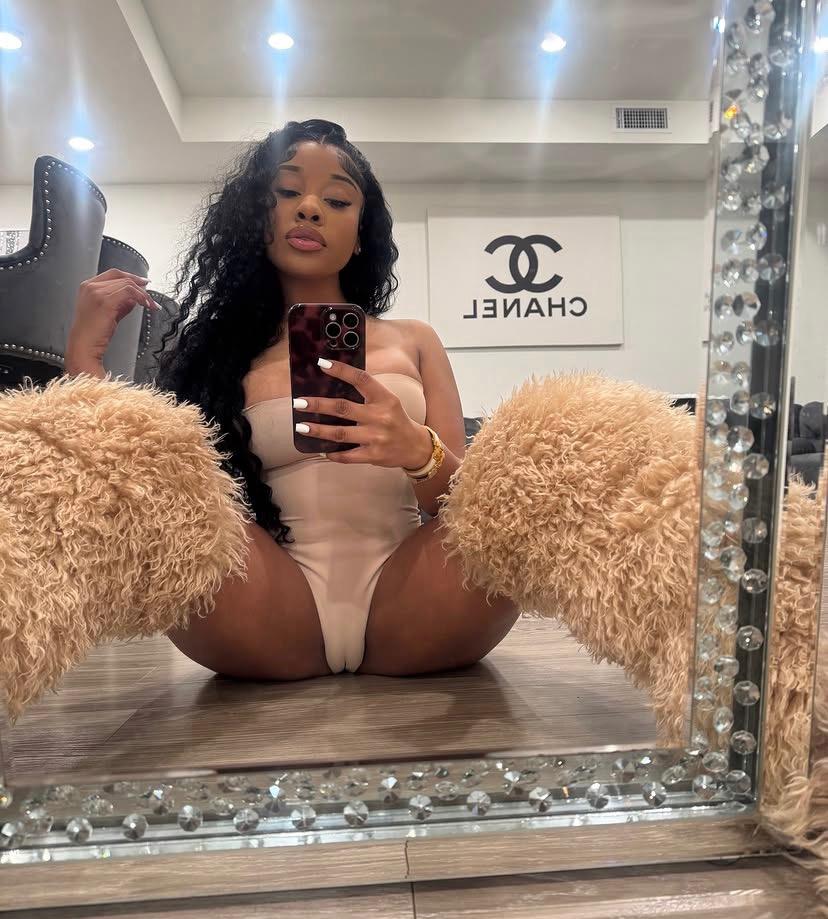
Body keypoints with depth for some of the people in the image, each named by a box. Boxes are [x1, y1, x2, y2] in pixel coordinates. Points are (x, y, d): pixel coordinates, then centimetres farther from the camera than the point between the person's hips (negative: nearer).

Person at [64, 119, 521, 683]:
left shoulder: (413, 340, 16)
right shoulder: (214, 352, 13)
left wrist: (418, 452, -17)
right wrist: (85, 355, -2)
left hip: (402, 614, 1)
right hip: (270, 624, 0)